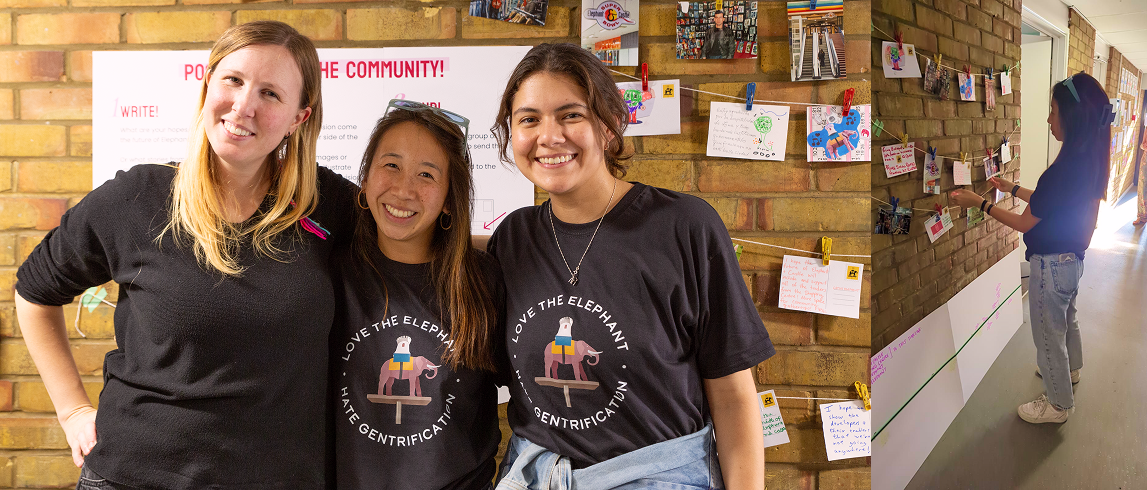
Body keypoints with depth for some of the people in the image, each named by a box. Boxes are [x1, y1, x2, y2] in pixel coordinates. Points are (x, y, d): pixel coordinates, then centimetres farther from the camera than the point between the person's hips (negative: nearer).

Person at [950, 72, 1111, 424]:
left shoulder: (1063, 170, -33)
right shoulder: (1087, 162, -4)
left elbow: (1025, 223, -22)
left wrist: (980, 203, -14)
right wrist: (1010, 188, 16)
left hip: (1052, 264, -9)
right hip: (1073, 258, 9)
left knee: (1049, 334, 10)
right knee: (1066, 319, 31)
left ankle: (1058, 404, 27)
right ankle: (1070, 369, 54)